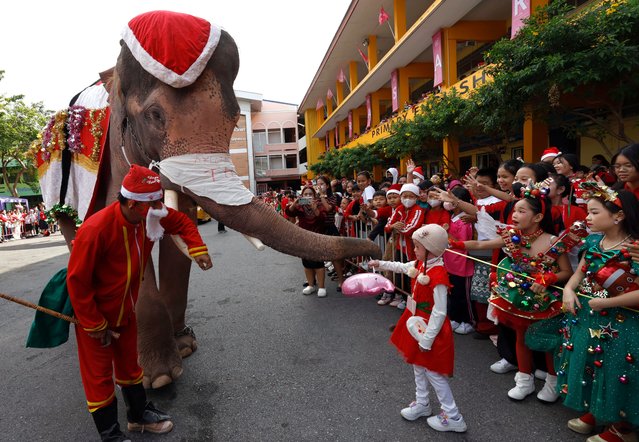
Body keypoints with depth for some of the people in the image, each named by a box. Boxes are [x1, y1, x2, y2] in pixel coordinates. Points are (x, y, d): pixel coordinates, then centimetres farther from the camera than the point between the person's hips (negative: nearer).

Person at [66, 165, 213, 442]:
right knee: (99, 375, 9)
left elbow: (182, 222, 3)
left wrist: (197, 248, -15)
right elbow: (76, 280, -26)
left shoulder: (151, 216, -16)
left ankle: (139, 415, 41)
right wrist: (95, 326, -19)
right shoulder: (96, 229, -34)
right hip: (93, 312, -6)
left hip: (126, 309, 6)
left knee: (129, 362, 21)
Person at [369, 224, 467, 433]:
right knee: (418, 364, 22)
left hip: (430, 328, -9)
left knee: (433, 373, 4)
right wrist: (380, 264, 19)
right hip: (416, 323, 9)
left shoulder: (438, 276, -30)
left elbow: (439, 313, -27)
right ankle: (422, 403, 42)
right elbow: (401, 267, 20)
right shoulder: (420, 264, -4)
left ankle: (453, 417, 22)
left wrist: (427, 339, -23)